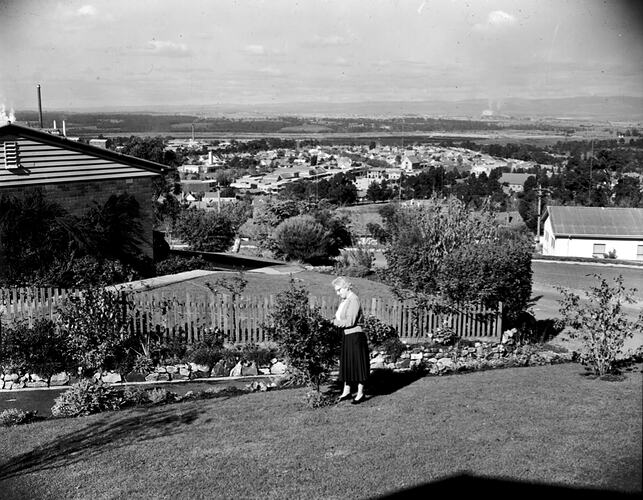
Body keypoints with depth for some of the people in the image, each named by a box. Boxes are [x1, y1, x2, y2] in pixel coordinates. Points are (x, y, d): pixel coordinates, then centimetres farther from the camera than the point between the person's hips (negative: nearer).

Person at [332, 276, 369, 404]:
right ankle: (346, 391, 22)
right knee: (346, 363, 13)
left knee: (357, 363, 0)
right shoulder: (343, 300, 12)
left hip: (356, 336, -9)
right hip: (346, 336, 9)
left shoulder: (354, 300, -15)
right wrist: (334, 321, -4)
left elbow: (350, 321, -21)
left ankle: (360, 393, 9)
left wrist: (334, 322, -14)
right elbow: (340, 318, 15)